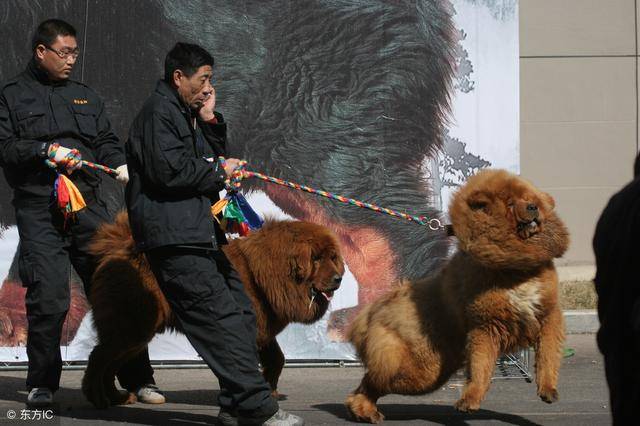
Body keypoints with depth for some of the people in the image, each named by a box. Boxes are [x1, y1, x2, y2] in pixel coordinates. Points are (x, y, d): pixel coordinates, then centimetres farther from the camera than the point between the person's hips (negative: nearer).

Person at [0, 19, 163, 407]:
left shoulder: (86, 96, 21)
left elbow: (106, 141, 15)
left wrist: (122, 164, -6)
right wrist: (46, 150, -14)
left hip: (90, 205, 3)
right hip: (39, 211, -3)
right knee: (48, 298, -7)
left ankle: (137, 378, 4)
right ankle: (42, 385, 7)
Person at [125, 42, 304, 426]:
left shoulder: (185, 114, 23)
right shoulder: (158, 113, -9)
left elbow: (214, 156, 22)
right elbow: (169, 170, -20)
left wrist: (211, 121, 7)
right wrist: (219, 173, -7)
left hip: (201, 234, 11)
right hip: (176, 239, -11)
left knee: (241, 314, 9)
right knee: (221, 319, -15)